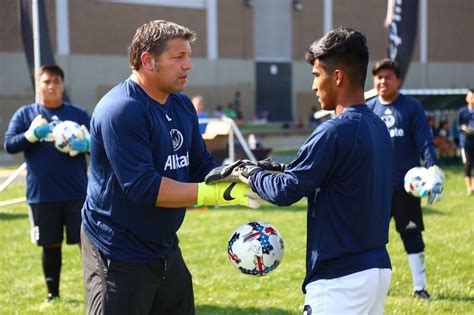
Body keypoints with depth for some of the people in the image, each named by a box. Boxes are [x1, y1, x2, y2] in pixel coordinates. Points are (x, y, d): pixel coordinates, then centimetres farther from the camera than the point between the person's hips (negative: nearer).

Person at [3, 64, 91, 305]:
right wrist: (32, 135, -18)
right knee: (51, 245, 10)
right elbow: (9, 145, -1)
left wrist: (86, 144, -16)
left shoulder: (78, 113, 7)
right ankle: (53, 293, 24)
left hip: (77, 193, 0)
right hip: (42, 195, 0)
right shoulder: (25, 114, 6)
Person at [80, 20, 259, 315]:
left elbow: (201, 167, 9)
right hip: (119, 256, -9)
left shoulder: (182, 104, 7)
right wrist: (218, 194, -27)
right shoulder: (121, 111, -21)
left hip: (165, 248, 9)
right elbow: (143, 187, -27)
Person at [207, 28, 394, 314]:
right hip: (377, 266, 9)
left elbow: (286, 191, -16)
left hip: (341, 277, -9)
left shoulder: (336, 132, -19)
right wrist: (276, 169, 12)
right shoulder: (379, 128, 9)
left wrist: (246, 173, 1)